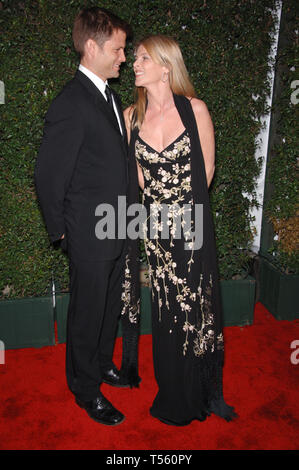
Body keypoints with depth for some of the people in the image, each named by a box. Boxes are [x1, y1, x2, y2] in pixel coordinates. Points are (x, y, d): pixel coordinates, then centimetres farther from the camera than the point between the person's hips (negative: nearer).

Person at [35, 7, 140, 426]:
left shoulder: (109, 95, 9)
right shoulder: (71, 104, -20)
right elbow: (48, 176, -16)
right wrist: (60, 230, -7)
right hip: (90, 236, -8)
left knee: (112, 306, 22)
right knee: (88, 314, 10)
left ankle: (102, 364, 46)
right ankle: (86, 389, 32)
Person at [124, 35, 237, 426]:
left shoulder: (195, 109, -5)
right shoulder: (132, 116, 2)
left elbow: (207, 167, 3)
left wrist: (185, 202, 8)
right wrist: (160, 202, 9)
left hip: (192, 225, -2)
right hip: (154, 226, 2)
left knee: (198, 308, 7)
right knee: (166, 312, 12)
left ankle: (207, 390, 31)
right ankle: (175, 396, 33)